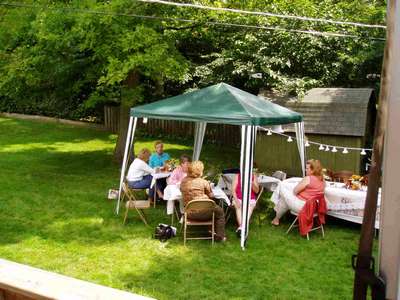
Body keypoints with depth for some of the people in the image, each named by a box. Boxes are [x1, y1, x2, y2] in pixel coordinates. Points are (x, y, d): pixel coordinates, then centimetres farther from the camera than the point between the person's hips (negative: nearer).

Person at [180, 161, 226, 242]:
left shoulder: (183, 181, 0)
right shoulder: (203, 182, -12)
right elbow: (211, 196, -2)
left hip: (189, 213, 6)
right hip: (202, 212, -6)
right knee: (219, 211, 22)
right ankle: (219, 236, 22)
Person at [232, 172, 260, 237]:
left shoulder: (253, 176, 10)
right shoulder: (237, 176, 9)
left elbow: (257, 191, 6)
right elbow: (233, 190, 0)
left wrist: (252, 183, -14)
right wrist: (236, 200, -16)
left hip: (250, 200, 0)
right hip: (239, 199, 0)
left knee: (250, 207, -33)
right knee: (239, 207, -33)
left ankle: (240, 227, -49)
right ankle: (241, 226, -51)